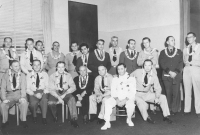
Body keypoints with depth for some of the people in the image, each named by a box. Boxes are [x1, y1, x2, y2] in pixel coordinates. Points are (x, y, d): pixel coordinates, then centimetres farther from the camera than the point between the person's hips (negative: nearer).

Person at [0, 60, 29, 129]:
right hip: (9, 94, 1)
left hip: (19, 93, -1)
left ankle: (23, 120, -15)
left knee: (24, 102, -33)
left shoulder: (22, 75, 7)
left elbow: (23, 87, -2)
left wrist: (22, 97, -19)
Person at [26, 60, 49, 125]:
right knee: (33, 102, -32)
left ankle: (44, 118, -21)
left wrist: (42, 94, -16)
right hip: (32, 93, 0)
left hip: (43, 92, 0)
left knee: (44, 100, -34)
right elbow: (27, 89, 3)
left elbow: (47, 87, 5)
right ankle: (34, 116, -3)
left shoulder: (45, 74, 11)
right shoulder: (29, 75, 10)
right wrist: (35, 94, -16)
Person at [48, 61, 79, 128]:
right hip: (55, 93, 0)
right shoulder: (52, 76, -2)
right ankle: (55, 116, 1)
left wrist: (65, 94, -19)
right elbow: (51, 89, -7)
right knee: (51, 103, -31)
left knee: (72, 99, -32)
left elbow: (73, 87, -3)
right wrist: (58, 97, -22)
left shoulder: (68, 76, 2)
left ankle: (74, 119, -27)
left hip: (66, 92, 0)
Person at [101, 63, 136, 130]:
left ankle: (129, 119, -5)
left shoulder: (131, 79, 6)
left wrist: (125, 100, -19)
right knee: (108, 102, -26)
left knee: (131, 104, -35)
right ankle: (107, 123, -23)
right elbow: (113, 91, 6)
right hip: (117, 98, 3)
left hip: (128, 98, -2)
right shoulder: (115, 79, 15)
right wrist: (117, 100, -14)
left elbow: (132, 92, -4)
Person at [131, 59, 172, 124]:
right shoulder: (137, 72, -12)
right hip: (137, 94, -3)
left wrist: (157, 97, -18)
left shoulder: (154, 75, -5)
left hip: (147, 94, 4)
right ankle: (147, 117, -10)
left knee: (163, 97, -10)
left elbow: (157, 88, 0)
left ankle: (166, 116, 2)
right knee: (141, 103, -36)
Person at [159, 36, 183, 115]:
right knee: (168, 93, -1)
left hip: (177, 75, 0)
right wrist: (169, 72, -12)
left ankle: (175, 109, 4)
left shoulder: (179, 52, 12)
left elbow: (181, 63, 4)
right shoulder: (163, 52, 10)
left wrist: (175, 72, -10)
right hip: (166, 76, 0)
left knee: (176, 93, -4)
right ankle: (169, 109, 7)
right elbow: (162, 63, 0)